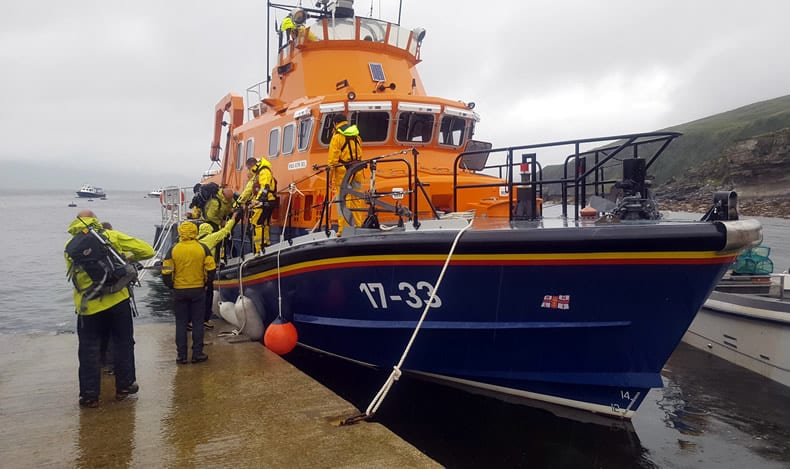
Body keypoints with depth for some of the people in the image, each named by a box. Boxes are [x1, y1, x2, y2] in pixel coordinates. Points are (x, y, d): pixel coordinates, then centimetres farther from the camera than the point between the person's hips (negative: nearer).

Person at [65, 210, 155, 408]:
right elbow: (147, 251, -3)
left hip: (88, 306, 1)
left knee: (89, 350, 11)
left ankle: (89, 395, 14)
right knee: (123, 343, 15)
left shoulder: (70, 247, 5)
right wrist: (129, 257, 17)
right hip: (118, 301, -1)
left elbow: (74, 274, 9)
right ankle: (124, 386, 24)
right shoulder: (111, 236, -1)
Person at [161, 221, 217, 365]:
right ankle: (197, 354, 11)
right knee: (197, 323, 9)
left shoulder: (173, 250, -5)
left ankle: (181, 355, 13)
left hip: (179, 291, 0)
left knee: (181, 323, 10)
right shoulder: (203, 248, -5)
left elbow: (166, 273, -5)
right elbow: (211, 269, -6)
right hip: (198, 290, 0)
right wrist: (205, 283, 10)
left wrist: (171, 285, 11)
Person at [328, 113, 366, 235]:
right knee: (357, 199, 12)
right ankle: (360, 226, 17)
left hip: (342, 172, -5)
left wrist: (330, 177, -6)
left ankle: (343, 229, -5)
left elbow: (333, 159, -10)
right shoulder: (356, 136, 10)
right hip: (356, 172, 6)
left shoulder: (337, 137, -7)